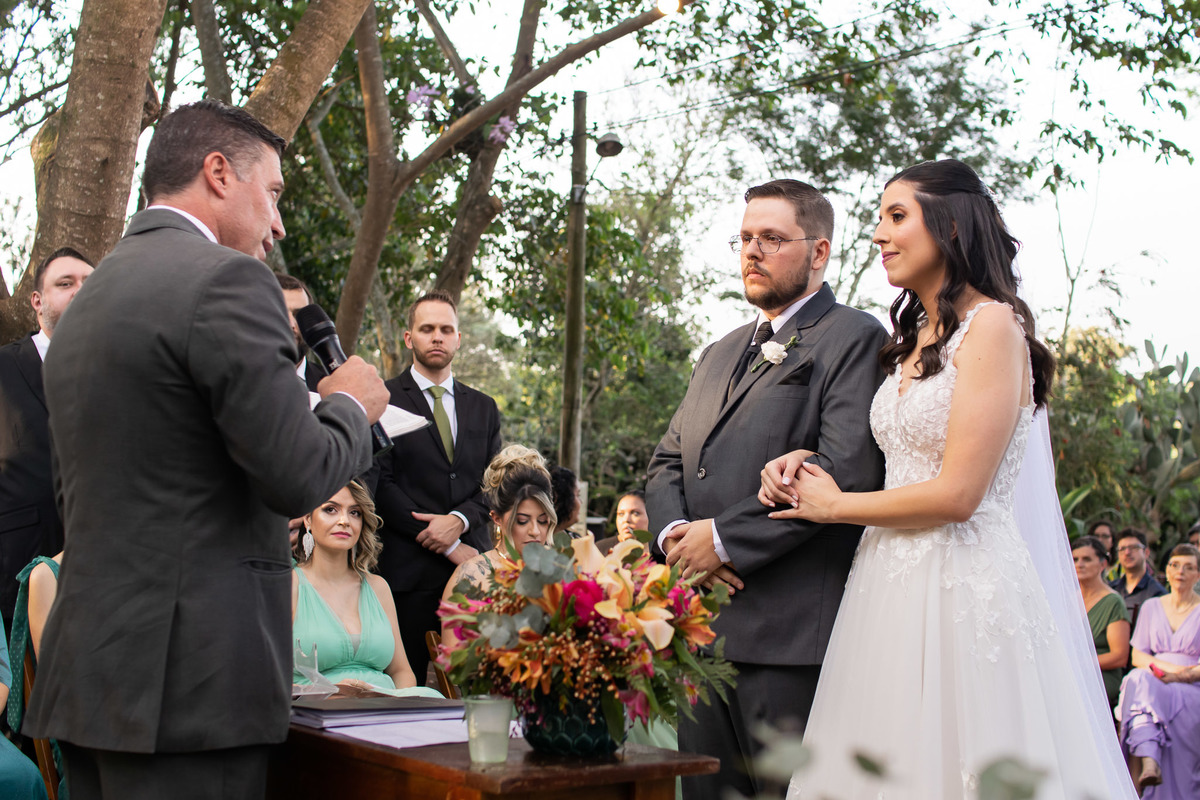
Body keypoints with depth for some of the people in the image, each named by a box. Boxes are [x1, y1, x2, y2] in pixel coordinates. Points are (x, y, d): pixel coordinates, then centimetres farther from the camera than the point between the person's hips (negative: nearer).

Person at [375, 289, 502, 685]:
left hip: (473, 563, 4)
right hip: (407, 570, -4)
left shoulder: (483, 407, 19)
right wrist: (449, 547, -8)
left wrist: (460, 519, -9)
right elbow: (381, 486, -5)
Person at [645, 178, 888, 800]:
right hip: (703, 629, 8)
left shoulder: (854, 339, -3)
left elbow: (847, 469, -17)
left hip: (791, 633, -7)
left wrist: (724, 537, -15)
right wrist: (673, 532, -3)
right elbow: (666, 462, 20)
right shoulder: (718, 356, 23)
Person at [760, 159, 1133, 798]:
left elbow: (956, 494, -17)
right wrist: (804, 463, 3)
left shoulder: (993, 324, -10)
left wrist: (835, 506, -5)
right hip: (893, 585, 8)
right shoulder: (914, 339, 15)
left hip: (963, 586, -8)